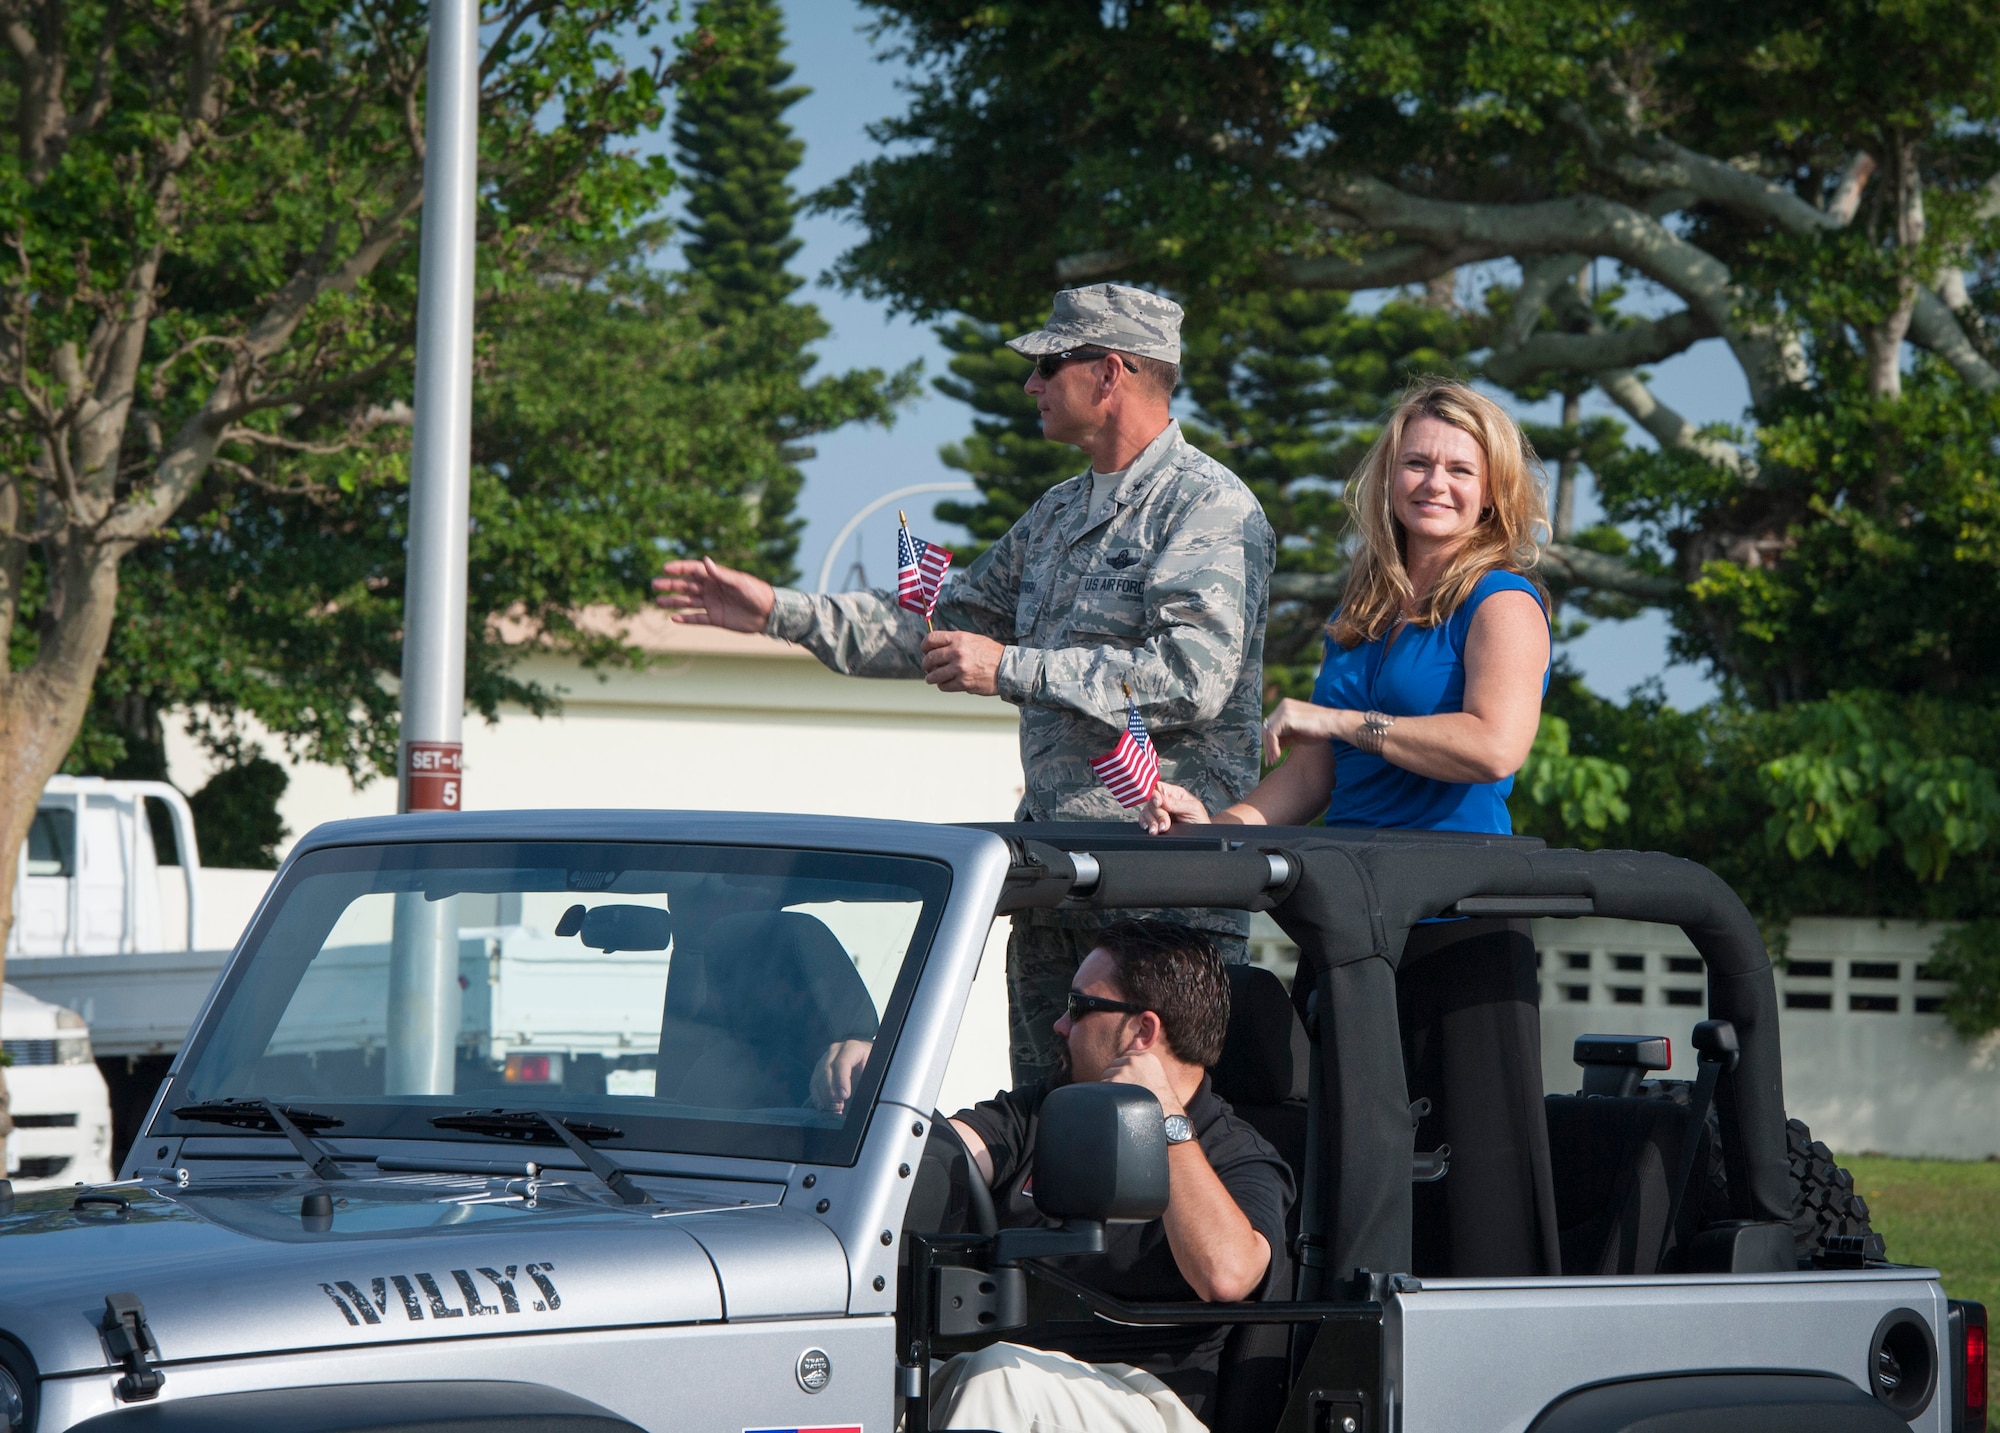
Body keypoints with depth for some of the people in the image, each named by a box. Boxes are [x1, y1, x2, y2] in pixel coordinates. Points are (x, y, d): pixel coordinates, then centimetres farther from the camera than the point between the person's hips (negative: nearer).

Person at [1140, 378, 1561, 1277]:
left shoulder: (1500, 604, -2)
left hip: (1459, 924, -7)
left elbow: (1495, 745, -19)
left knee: (1468, 1178, -9)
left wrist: (1340, 720, -11)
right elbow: (1315, 773, 19)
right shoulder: (1361, 614, 20)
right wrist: (1223, 824, 0)